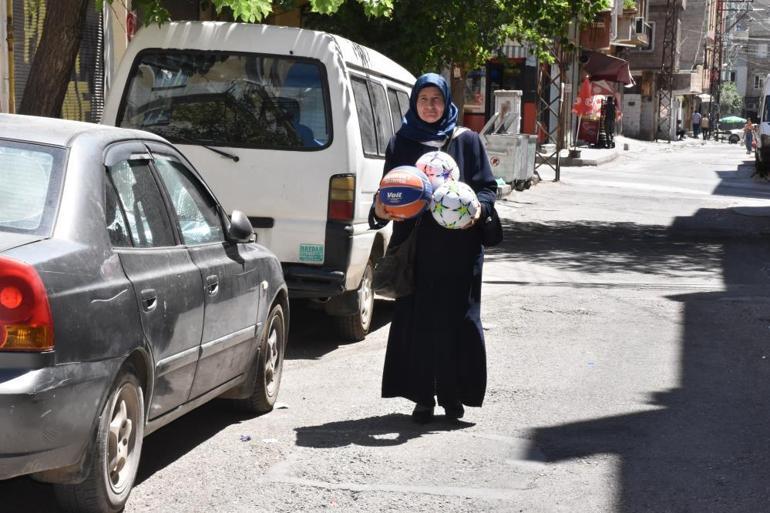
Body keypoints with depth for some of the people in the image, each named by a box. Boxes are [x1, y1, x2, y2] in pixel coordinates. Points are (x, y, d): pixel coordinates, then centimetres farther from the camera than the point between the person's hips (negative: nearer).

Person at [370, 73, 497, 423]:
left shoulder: (467, 141, 5)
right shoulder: (401, 144, 9)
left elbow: (488, 187, 5)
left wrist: (479, 207, -15)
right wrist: (380, 210, -8)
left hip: (458, 247, -1)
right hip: (415, 246, 1)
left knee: (456, 318, 1)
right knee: (416, 320, 0)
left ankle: (453, 395, 14)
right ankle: (423, 397, 8)